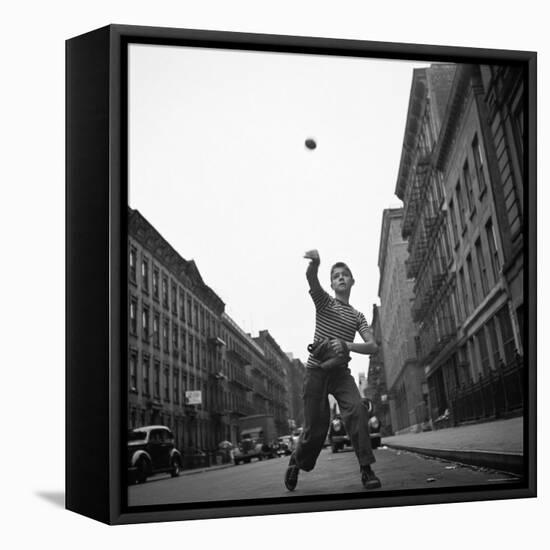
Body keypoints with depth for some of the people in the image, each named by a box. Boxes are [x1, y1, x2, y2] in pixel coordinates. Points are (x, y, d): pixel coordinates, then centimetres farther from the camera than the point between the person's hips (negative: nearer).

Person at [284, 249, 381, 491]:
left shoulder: (358, 316, 13)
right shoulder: (324, 301, 5)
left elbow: (372, 347, 0)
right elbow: (311, 278, -18)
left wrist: (346, 345, -20)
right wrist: (314, 263, -42)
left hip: (341, 373, 3)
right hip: (316, 370, -2)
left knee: (357, 410, -24)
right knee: (316, 427, -4)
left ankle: (366, 470, -20)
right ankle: (296, 463, 25)